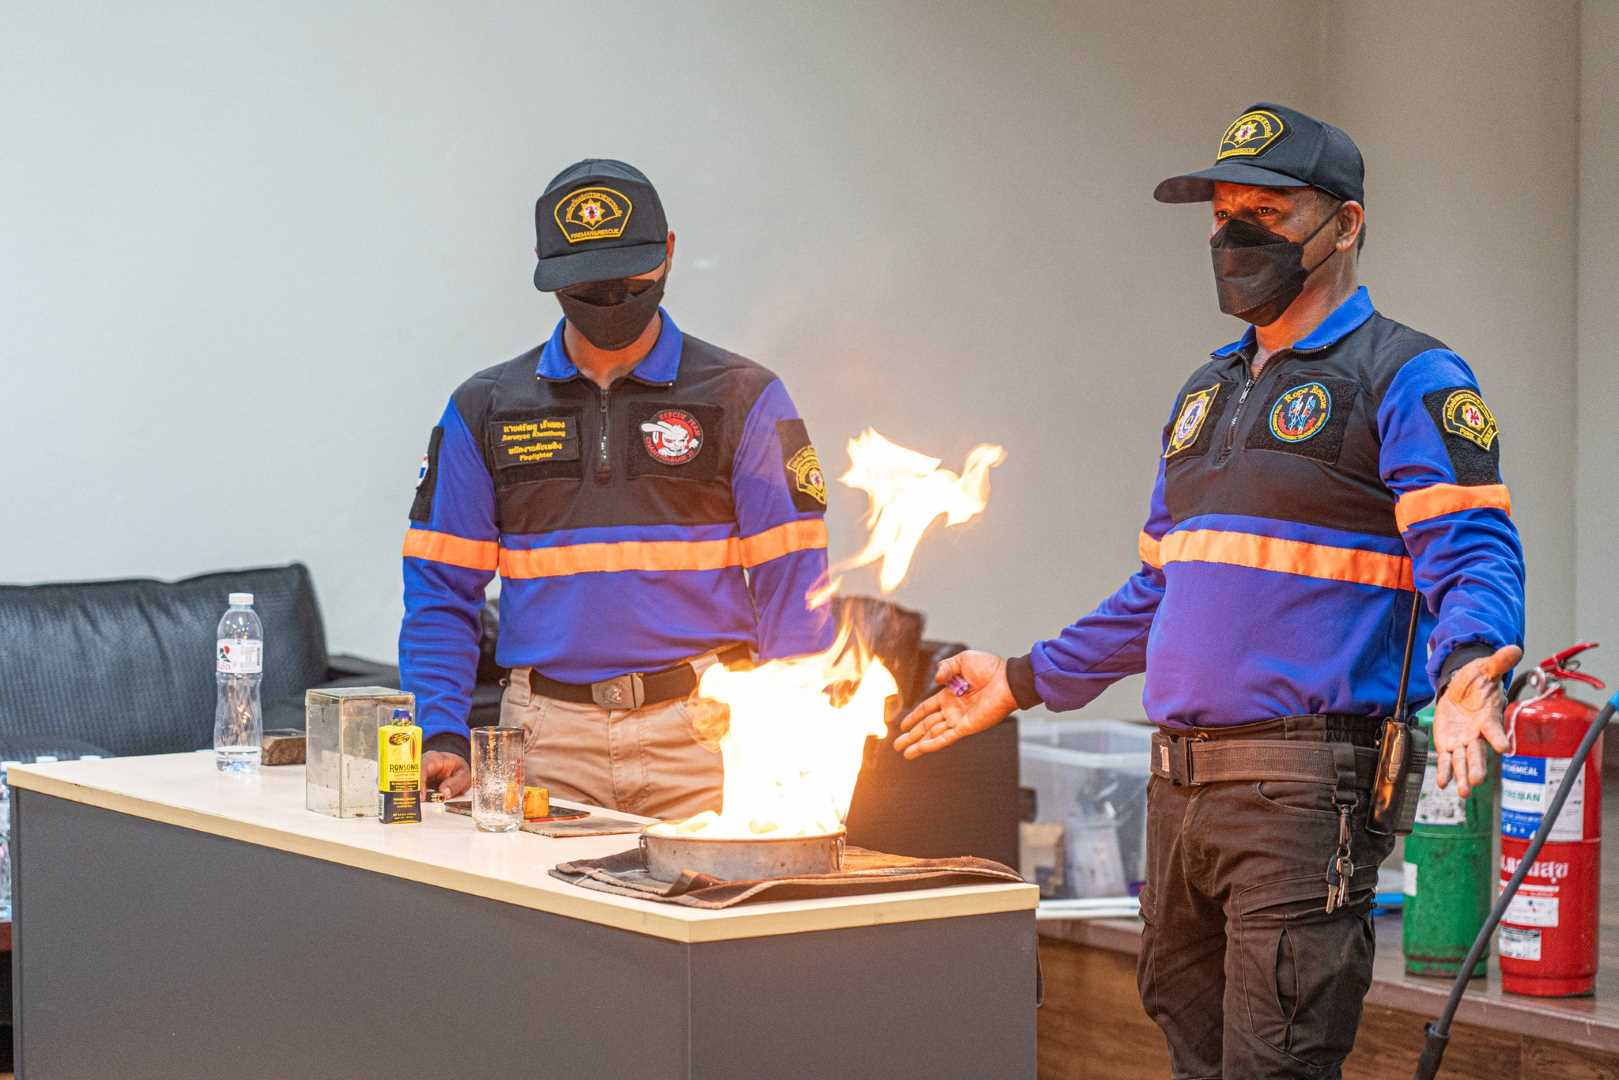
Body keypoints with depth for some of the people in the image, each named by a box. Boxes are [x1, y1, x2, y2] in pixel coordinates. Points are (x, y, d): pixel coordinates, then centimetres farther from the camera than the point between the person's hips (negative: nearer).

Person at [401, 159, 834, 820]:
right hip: (548, 743, 1)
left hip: (701, 739, -1)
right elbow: (441, 591, 10)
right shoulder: (485, 410, 11)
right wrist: (441, 735, -3)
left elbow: (792, 585, 1)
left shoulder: (743, 399, 5)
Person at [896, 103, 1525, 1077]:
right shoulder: (1207, 393, 22)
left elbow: (1475, 556, -15)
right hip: (1181, 786, 8)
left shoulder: (1407, 379, -3)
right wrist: (1024, 681, 28)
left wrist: (1466, 670, -35)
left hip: (1305, 788, -8)